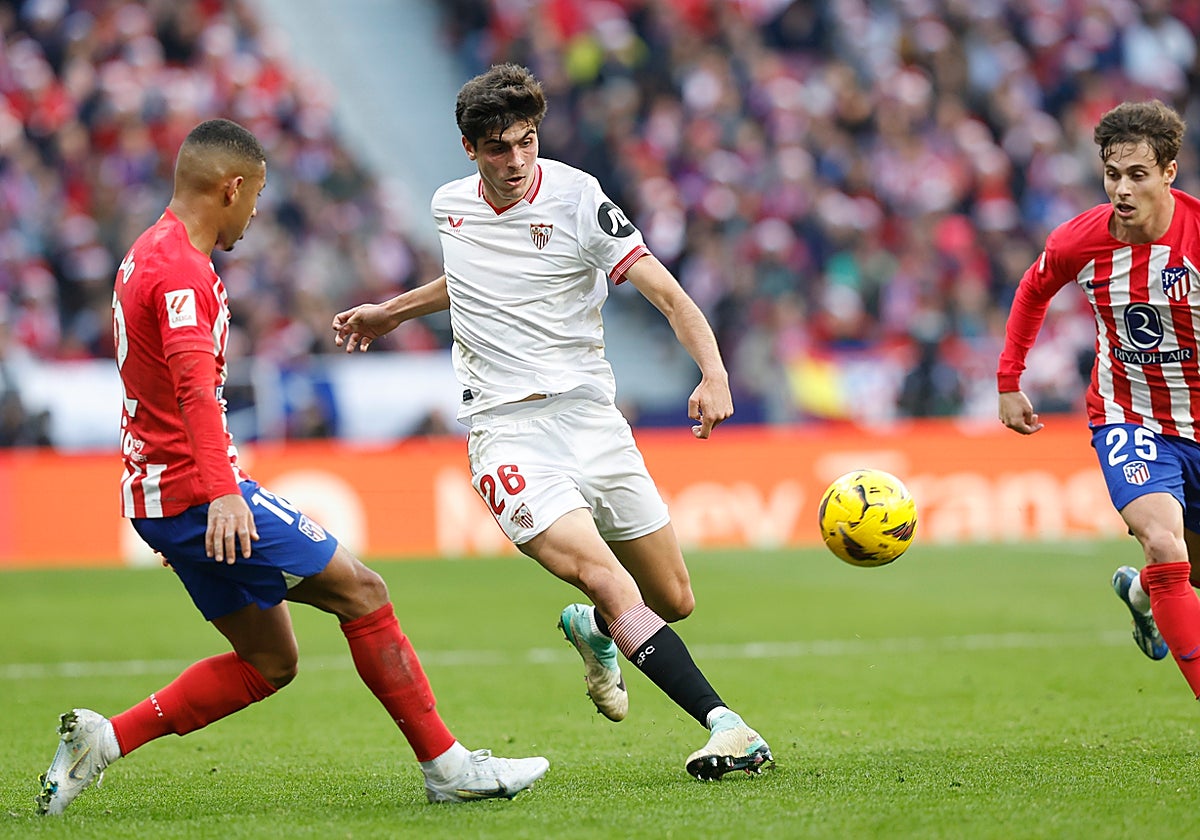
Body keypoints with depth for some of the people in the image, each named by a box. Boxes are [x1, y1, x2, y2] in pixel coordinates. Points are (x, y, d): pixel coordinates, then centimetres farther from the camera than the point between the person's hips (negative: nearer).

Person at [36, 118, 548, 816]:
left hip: (159, 496, 11)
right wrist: (223, 493, -42)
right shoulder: (181, 270, -16)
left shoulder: (151, 255, 19)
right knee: (361, 590, -6)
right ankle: (448, 767, -4)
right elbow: (195, 386, -31)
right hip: (198, 492, -11)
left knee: (270, 664, 10)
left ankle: (104, 738, 5)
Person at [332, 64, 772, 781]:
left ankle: (590, 628, 41)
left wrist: (714, 373, -28)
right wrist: (391, 313, 33)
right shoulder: (450, 206, 7)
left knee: (674, 600, 6)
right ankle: (725, 724, -29)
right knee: (605, 579, -23)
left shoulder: (576, 198, -7)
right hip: (506, 430, 0)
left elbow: (667, 293, -13)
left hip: (589, 413, 0)